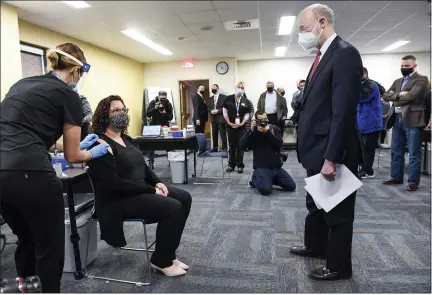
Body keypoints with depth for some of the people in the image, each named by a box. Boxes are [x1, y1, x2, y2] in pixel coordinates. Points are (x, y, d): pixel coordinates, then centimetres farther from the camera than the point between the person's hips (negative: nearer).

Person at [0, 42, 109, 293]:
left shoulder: (22, 84, 21)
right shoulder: (68, 95, 1)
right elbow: (72, 156, 5)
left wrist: (77, 143, 35)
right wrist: (94, 153, 25)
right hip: (29, 174, -8)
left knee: (26, 240, 27)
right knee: (50, 247, 12)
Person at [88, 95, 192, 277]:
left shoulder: (126, 138, 12)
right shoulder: (100, 144, -17)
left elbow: (143, 165, 17)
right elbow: (114, 183, -25)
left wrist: (157, 183, -2)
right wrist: (152, 190, -21)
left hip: (141, 190, 10)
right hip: (119, 199, -10)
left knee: (184, 198, 1)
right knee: (173, 207, -22)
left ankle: (168, 253, 11)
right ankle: (161, 261, 0)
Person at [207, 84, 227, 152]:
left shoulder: (223, 97, -2)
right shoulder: (211, 98, 17)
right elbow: (208, 108, 15)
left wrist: (218, 111, -17)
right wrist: (211, 111, -6)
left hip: (221, 118, -5)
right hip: (213, 118, 6)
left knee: (223, 134, -3)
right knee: (214, 134, 8)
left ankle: (224, 147, 3)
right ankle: (215, 147, 16)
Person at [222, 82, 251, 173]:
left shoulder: (246, 101, 2)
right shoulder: (228, 99, 1)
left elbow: (247, 114, 3)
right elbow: (224, 112, 2)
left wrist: (242, 123, -11)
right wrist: (229, 123, -8)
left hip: (241, 127, 0)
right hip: (230, 126, 0)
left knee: (240, 146, 3)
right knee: (231, 146, 8)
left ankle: (240, 165, 13)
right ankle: (231, 164, 18)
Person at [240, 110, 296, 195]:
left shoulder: (274, 129, 5)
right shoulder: (253, 132, 0)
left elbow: (280, 144, -10)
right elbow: (242, 144, -15)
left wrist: (268, 132, -20)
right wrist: (251, 129, -22)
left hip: (277, 167, 4)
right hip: (262, 167, -4)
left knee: (292, 186, -3)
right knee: (265, 189, -26)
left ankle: (269, 180, 17)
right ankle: (255, 178, 7)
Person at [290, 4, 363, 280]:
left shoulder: (345, 53, -16)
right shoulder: (323, 56, 14)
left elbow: (343, 111, -23)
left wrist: (331, 157, -24)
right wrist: (318, 153, 15)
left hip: (333, 152, -9)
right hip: (317, 149, 10)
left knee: (337, 209, 8)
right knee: (316, 203, 23)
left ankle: (338, 265, 28)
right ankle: (315, 245, 45)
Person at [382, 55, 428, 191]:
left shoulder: (421, 79, -1)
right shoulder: (397, 81, 19)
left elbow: (411, 96, -16)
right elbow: (386, 96, 6)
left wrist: (395, 98, -2)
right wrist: (399, 95, -12)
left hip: (412, 120, -7)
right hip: (397, 120, 7)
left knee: (414, 153, -1)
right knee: (396, 152, 12)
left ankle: (413, 181, 4)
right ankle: (396, 177, 23)